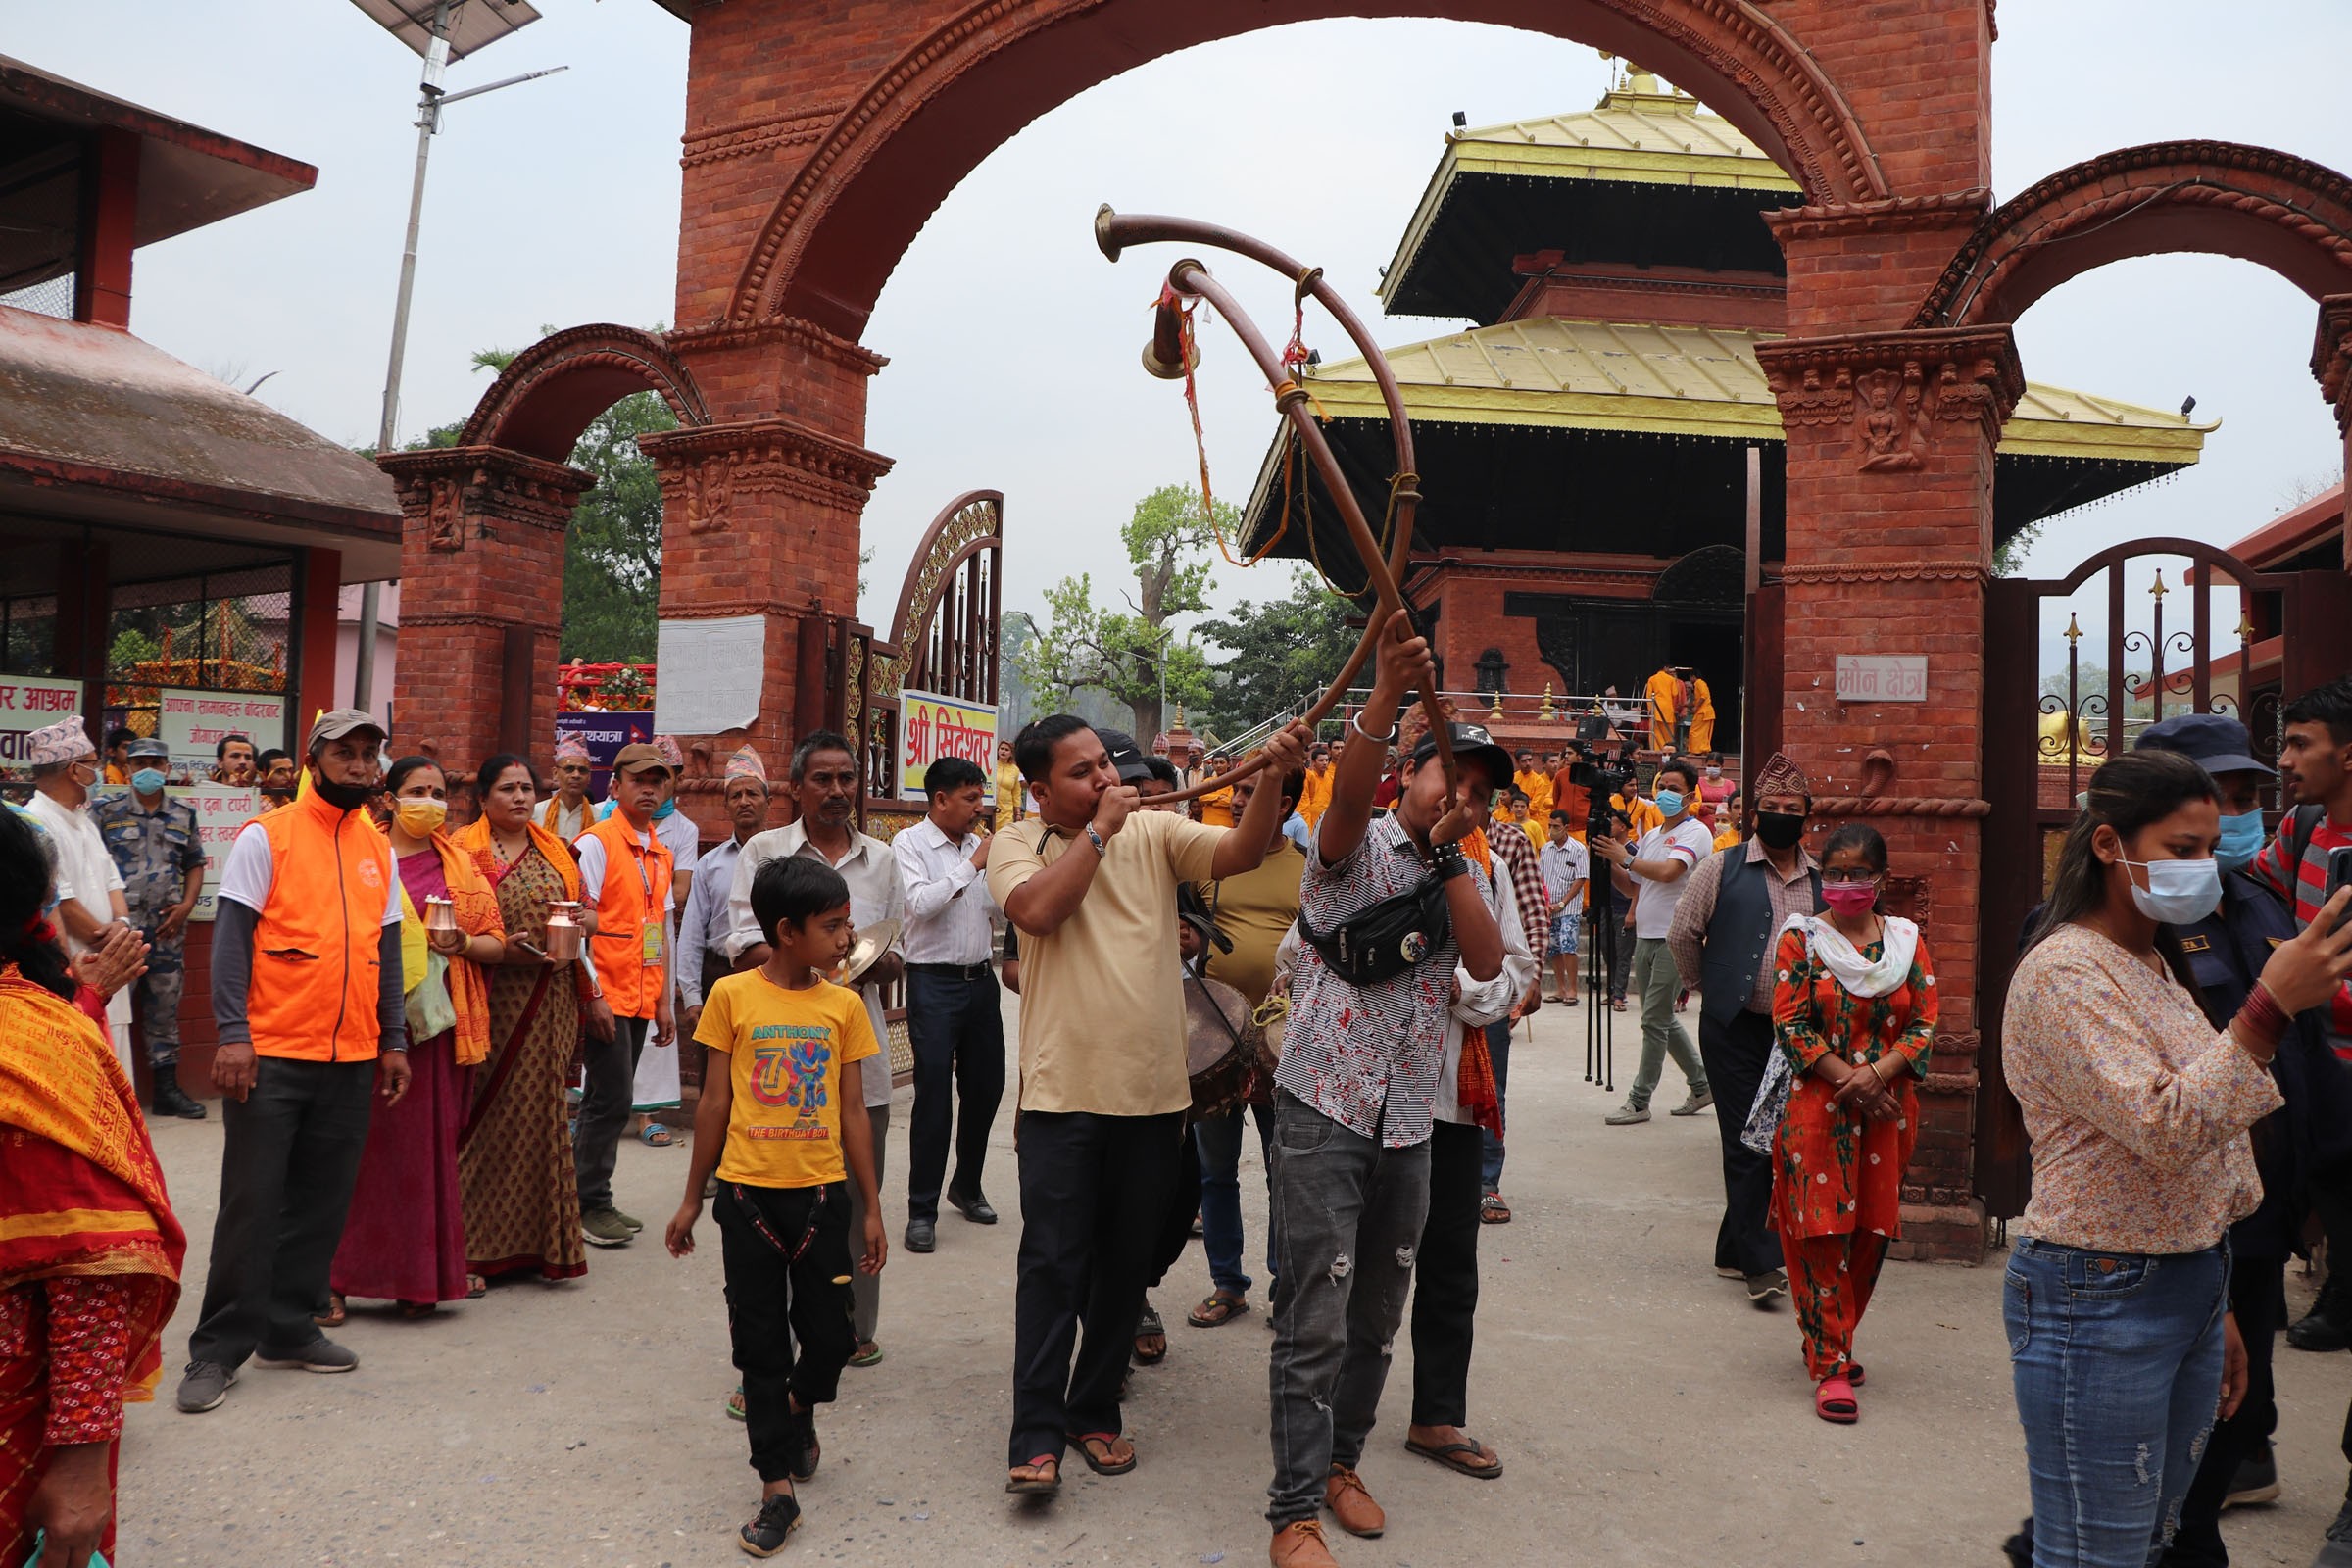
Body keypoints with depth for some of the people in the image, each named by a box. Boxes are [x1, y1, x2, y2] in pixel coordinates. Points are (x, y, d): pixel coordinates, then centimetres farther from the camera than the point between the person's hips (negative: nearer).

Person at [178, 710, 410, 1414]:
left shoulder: (379, 850, 11)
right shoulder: (266, 837, -4)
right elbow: (231, 937, -8)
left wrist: (394, 1041, 13)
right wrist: (233, 1034, -16)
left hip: (352, 1059, 5)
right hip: (270, 1055, -5)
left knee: (321, 1203, 10)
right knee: (251, 1204, 0)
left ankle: (289, 1329, 23)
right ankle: (218, 1349, 12)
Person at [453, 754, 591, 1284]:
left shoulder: (556, 852, 15)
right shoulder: (464, 850, -1)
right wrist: (500, 947, -19)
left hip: (549, 1000, 5)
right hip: (491, 997, -4)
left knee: (540, 1108, 7)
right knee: (488, 1112, -3)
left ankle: (536, 1236, 15)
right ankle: (477, 1243, 5)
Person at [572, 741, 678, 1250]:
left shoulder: (661, 853, 14)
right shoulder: (596, 843, -7)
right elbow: (579, 924, -11)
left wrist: (663, 1001, 16)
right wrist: (593, 994, -15)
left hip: (641, 999, 7)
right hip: (606, 997, -7)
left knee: (608, 1102, 12)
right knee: (612, 1100, -7)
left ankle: (589, 1198, 20)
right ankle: (590, 1205, 5)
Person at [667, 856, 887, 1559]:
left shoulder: (844, 1005, 0)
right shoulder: (733, 996, -5)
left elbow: (852, 1112, 5)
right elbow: (714, 1103, 2)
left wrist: (872, 1209, 6)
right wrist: (692, 1200, 6)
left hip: (821, 1193, 2)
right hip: (749, 1193, -2)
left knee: (829, 1334, 7)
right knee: (760, 1343, 6)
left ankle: (798, 1412, 40)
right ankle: (778, 1489, 17)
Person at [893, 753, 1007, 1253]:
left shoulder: (980, 844, 11)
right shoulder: (910, 844, -5)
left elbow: (1004, 911, 16)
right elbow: (922, 903, -20)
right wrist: (975, 864, -17)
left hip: (980, 979, 6)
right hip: (934, 983, -6)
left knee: (986, 1085, 12)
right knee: (933, 1095, -4)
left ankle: (967, 1186, 32)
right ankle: (921, 1211, 5)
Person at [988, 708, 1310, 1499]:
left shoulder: (1156, 832, 4)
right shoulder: (1015, 846, 0)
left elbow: (1240, 852, -10)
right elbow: (1038, 910, -19)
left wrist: (1273, 778, -26)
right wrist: (1100, 828, -14)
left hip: (1152, 1091, 3)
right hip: (1062, 1091, -3)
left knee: (1126, 1262, 13)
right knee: (1052, 1262, -1)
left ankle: (1095, 1411, 28)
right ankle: (1036, 1434, 8)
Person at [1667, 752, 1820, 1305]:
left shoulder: (1823, 881, 8)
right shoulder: (1723, 868, -2)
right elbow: (1682, 933, 3)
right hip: (1734, 1028, -4)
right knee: (1747, 1145, -4)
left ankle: (1735, 1250, 22)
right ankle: (1759, 1261, 1)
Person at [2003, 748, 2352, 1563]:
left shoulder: (2157, 965, 13)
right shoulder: (2065, 973, -17)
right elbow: (2166, 1130, -27)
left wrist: (2216, 1308, 21)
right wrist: (2273, 1006, -33)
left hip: (2188, 1284, 9)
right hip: (2100, 1301, -9)